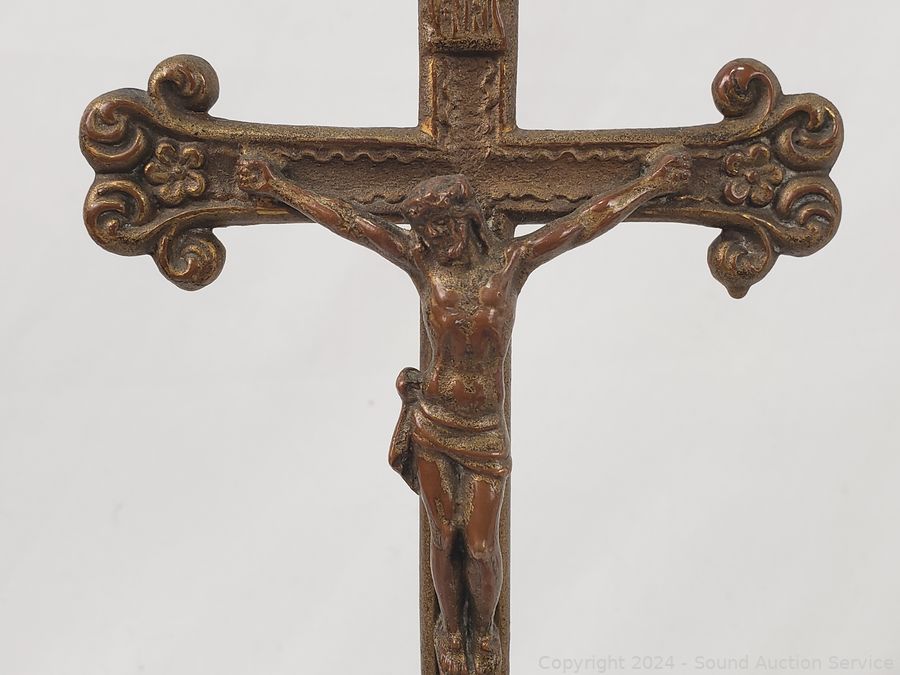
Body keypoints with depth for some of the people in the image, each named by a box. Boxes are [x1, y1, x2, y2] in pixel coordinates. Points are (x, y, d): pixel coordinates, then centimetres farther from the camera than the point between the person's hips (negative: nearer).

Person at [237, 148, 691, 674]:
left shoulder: (511, 261, -5)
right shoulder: (423, 262, -3)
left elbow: (588, 221, -4)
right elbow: (346, 219, -2)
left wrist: (651, 182, -4)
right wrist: (276, 185, 1)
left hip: (485, 428, -1)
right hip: (430, 422, 1)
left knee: (482, 546, 5)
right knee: (445, 538, 12)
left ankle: (483, 632, 33)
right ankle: (452, 633, 35)